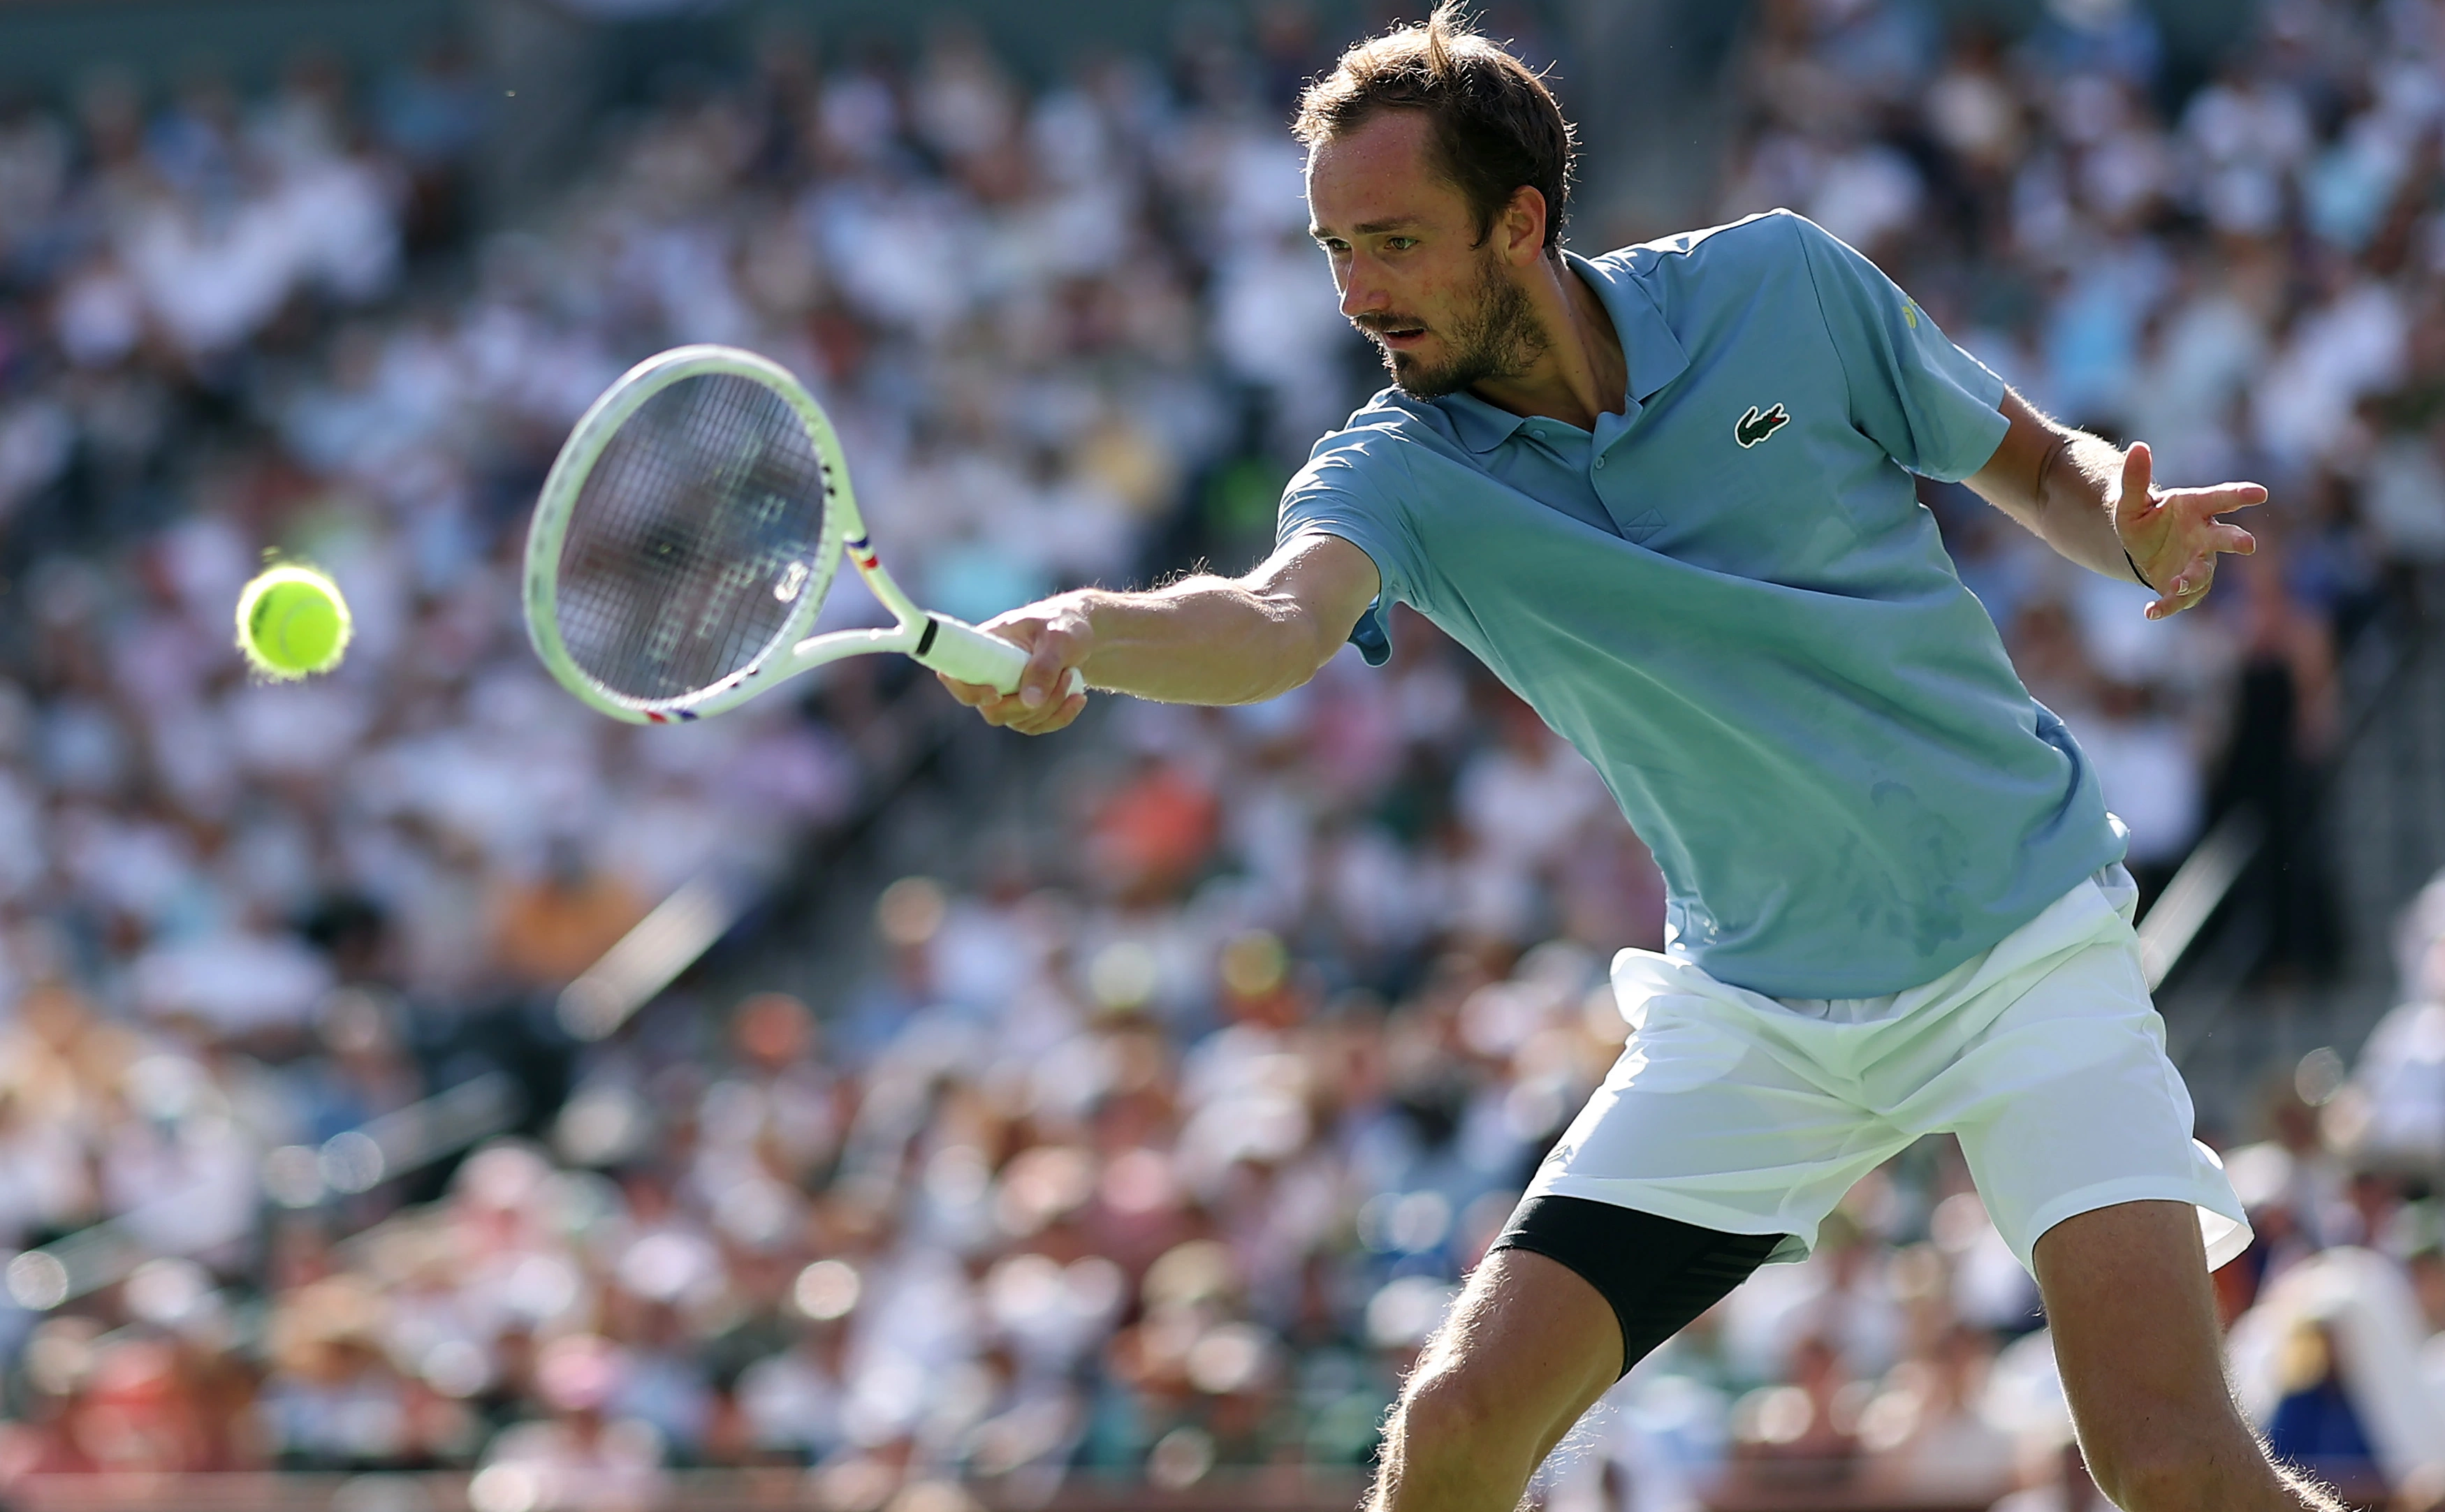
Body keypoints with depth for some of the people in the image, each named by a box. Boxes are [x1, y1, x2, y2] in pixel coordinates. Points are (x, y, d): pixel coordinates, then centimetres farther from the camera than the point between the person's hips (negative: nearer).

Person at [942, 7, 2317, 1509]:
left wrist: (2135, 526, -17)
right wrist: (1085, 629, -54)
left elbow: (2037, 464, 7)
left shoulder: (1780, 286, -8)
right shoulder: (1399, 472, -9)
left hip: (2021, 939, -2)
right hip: (1751, 1009, 2)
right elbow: (1277, 621, -32)